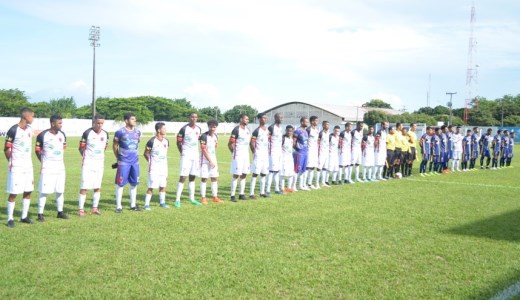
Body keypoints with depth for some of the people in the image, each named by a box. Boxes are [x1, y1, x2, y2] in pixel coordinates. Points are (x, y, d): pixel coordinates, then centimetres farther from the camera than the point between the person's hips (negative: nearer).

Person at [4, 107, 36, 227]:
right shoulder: (13, 130, -15)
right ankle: (10, 219, 7)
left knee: (28, 191, 10)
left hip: (28, 165, 7)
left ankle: (24, 216, 20)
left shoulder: (30, 129, 6)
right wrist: (11, 162, -3)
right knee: (13, 192, -2)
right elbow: (6, 149, -8)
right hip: (16, 167, -7)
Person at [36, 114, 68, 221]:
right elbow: (38, 150, -2)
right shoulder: (43, 135, -10)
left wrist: (60, 159, 12)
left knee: (60, 191, 10)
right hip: (47, 168, -5)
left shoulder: (62, 134, 6)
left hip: (60, 167, 5)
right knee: (44, 191, -4)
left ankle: (60, 212, 20)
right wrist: (44, 161, 1)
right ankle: (40, 214, 3)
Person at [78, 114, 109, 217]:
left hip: (99, 163, 5)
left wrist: (99, 157, 12)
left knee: (97, 187, 8)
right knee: (84, 186, -5)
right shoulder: (87, 133, -9)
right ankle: (81, 209, 1)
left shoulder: (105, 134, 5)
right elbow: (81, 148, -1)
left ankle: (94, 208, 17)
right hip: (88, 163, -5)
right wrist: (86, 157, 4)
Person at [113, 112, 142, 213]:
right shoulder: (120, 132, -9)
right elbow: (114, 145, 2)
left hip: (135, 161, 5)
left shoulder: (138, 132, 6)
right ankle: (118, 206, 5)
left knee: (134, 183, 11)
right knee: (120, 183, -1)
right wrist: (118, 158, 7)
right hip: (124, 162, -5)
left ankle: (133, 205, 22)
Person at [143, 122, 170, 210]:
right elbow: (145, 154, -4)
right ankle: (147, 204, 2)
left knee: (163, 185, 12)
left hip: (163, 167, 6)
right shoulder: (152, 141, -14)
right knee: (151, 186, -6)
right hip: (154, 168, -6)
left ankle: (162, 202, 25)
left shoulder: (166, 141, 6)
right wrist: (151, 162, -1)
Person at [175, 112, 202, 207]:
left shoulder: (198, 129, 9)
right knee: (183, 177, -9)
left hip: (195, 155, 6)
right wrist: (182, 153, -3)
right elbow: (178, 143, -4)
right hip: (186, 156, -6)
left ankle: (192, 198, 19)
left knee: (192, 177, 11)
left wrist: (198, 154, 14)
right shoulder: (184, 129, -9)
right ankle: (177, 200, -6)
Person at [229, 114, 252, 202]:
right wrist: (234, 152, -3)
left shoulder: (248, 129, 12)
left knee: (244, 175, 10)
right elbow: (230, 144, -12)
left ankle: (241, 194, 18)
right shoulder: (236, 130, -13)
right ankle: (232, 195, -2)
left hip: (246, 155, 8)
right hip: (238, 156, -8)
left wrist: (247, 151, 14)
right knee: (236, 175, -6)